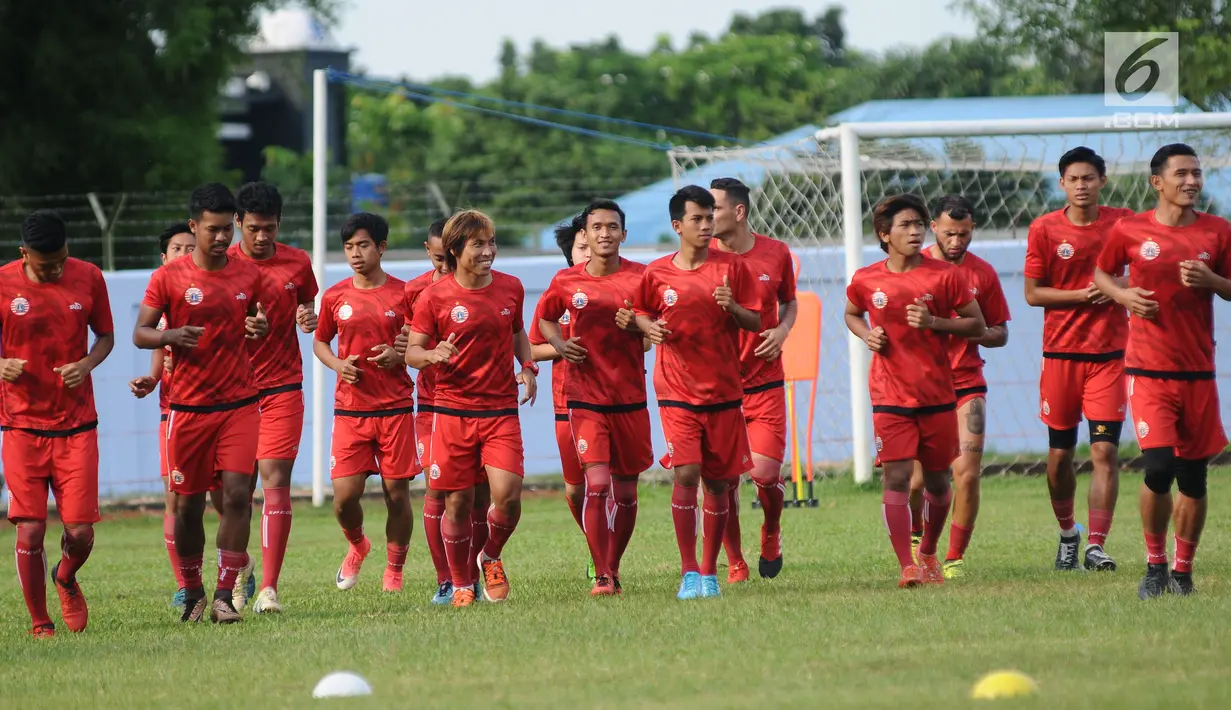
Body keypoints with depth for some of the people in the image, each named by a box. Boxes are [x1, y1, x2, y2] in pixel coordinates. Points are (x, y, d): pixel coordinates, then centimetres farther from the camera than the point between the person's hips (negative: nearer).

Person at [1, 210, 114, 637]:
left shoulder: (88, 278, 0)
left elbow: (106, 336, 11)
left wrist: (87, 364, -10)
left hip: (76, 425, 1)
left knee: (81, 531, -4)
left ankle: (65, 579, 31)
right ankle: (39, 623, 10)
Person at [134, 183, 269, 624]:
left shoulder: (248, 276, 6)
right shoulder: (169, 277, -3)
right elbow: (140, 334, -1)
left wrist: (261, 328, -3)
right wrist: (171, 336, -21)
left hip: (239, 404, 1)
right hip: (189, 406, -1)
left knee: (237, 494, -12)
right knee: (188, 503, 5)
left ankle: (224, 596, -8)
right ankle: (192, 595, 22)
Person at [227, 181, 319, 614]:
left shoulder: (298, 263, 5)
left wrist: (310, 318, -3)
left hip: (283, 388, 0)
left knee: (276, 483, -11)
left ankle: (269, 588, -13)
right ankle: (240, 572, 30)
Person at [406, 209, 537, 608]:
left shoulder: (510, 288, 6)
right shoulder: (434, 297, -4)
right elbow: (412, 352, -1)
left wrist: (528, 367, 7)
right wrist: (434, 356, -23)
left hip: (502, 410, 2)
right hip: (453, 411, -2)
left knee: (507, 496, -14)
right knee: (458, 503, 1)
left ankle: (491, 558, 16)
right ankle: (461, 584, 20)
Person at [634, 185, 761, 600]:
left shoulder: (732, 268, 1)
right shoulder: (656, 274, 1)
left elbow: (756, 323, 3)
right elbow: (639, 313, 16)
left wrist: (732, 308, -17)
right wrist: (650, 328, -6)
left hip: (724, 393, 1)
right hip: (677, 392, -1)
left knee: (718, 482, 5)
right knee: (686, 474, -15)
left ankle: (709, 571, 17)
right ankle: (689, 572, -8)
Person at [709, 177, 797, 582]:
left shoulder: (776, 254, 1)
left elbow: (789, 301, 17)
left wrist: (783, 330, -3)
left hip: (765, 384, 0)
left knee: (766, 473, -10)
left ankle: (771, 534, 22)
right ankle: (735, 564, 14)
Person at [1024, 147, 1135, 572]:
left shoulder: (1122, 223, 2)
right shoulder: (1045, 229, 0)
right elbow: (1033, 293, 0)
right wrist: (1082, 295, -13)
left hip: (1110, 352, 0)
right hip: (1061, 351, 0)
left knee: (1105, 450, -10)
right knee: (1060, 452, 7)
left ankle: (1096, 545, -10)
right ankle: (1067, 533, 29)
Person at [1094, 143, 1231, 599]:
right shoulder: (1130, 231, 1)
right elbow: (1101, 273, 17)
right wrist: (1123, 295, -3)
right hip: (1148, 369, -2)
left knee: (1193, 476, 5)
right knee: (1158, 467, -15)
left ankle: (1183, 570, 21)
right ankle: (1155, 565, 4)